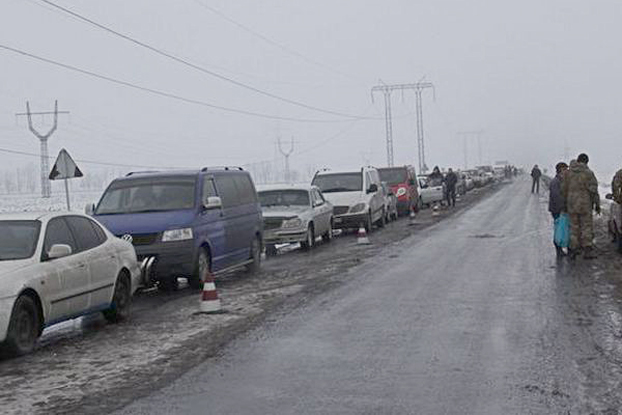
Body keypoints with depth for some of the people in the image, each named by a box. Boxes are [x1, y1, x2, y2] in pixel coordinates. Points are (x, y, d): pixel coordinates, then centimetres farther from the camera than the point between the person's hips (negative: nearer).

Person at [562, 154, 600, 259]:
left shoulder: (568, 173, 1)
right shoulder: (588, 173, -11)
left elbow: (564, 189, 5)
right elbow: (593, 190, -10)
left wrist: (565, 203, 16)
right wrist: (597, 204, -1)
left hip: (572, 204, 3)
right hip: (585, 204, -3)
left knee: (574, 227, 12)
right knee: (587, 227, 6)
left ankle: (574, 249, 14)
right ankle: (587, 250, 7)